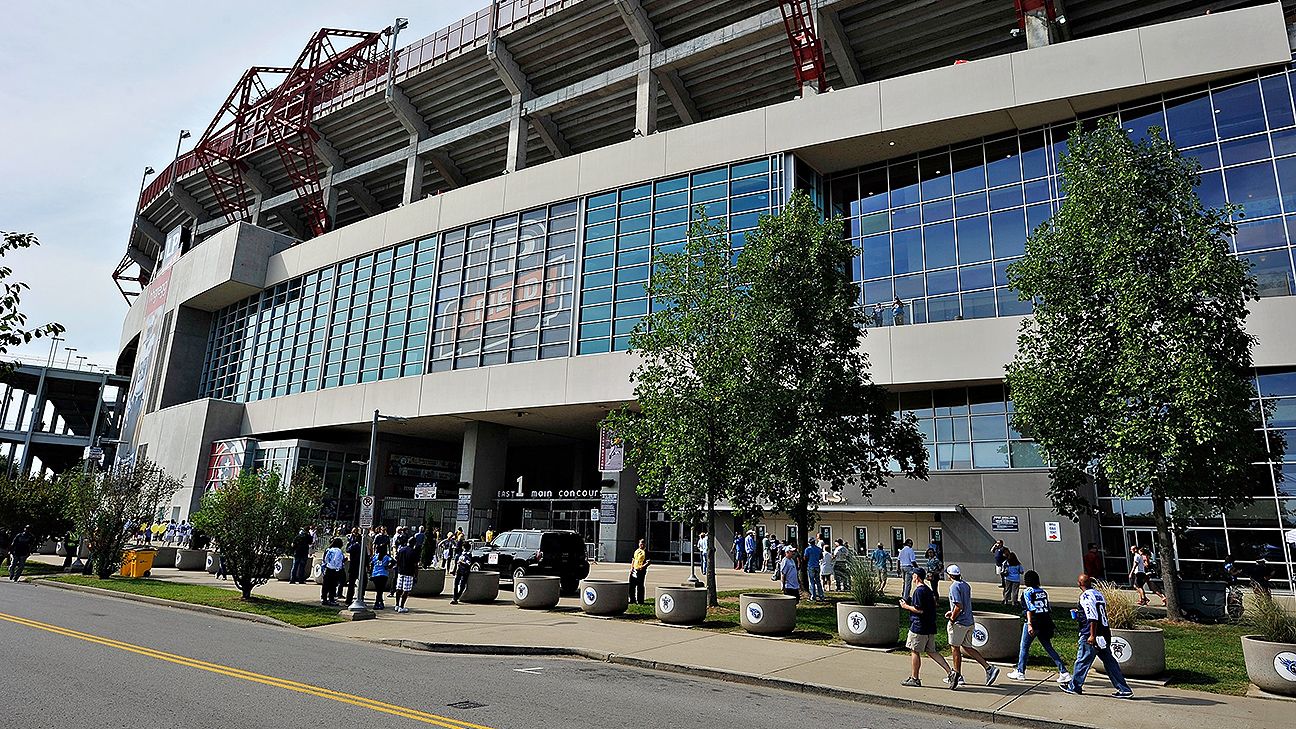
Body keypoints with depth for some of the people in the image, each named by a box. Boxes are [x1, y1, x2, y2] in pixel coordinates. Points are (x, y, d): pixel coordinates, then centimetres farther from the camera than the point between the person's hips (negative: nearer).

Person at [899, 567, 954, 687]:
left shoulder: (919, 591, -16)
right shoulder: (928, 590, 13)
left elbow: (919, 610, -21)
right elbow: (934, 604, 20)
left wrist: (906, 606, -9)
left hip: (919, 627, -9)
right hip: (930, 627, 9)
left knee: (915, 652, 2)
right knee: (931, 651, 15)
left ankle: (914, 678, 8)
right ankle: (950, 672, 8)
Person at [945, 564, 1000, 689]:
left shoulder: (954, 586, -17)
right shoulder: (966, 585, 11)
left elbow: (959, 607, -24)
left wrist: (952, 619, -12)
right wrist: (952, 612, 21)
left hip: (959, 623, -8)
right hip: (970, 621, 8)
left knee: (955, 647, 3)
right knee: (967, 647, 15)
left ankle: (957, 674, 10)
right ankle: (989, 668, 7)